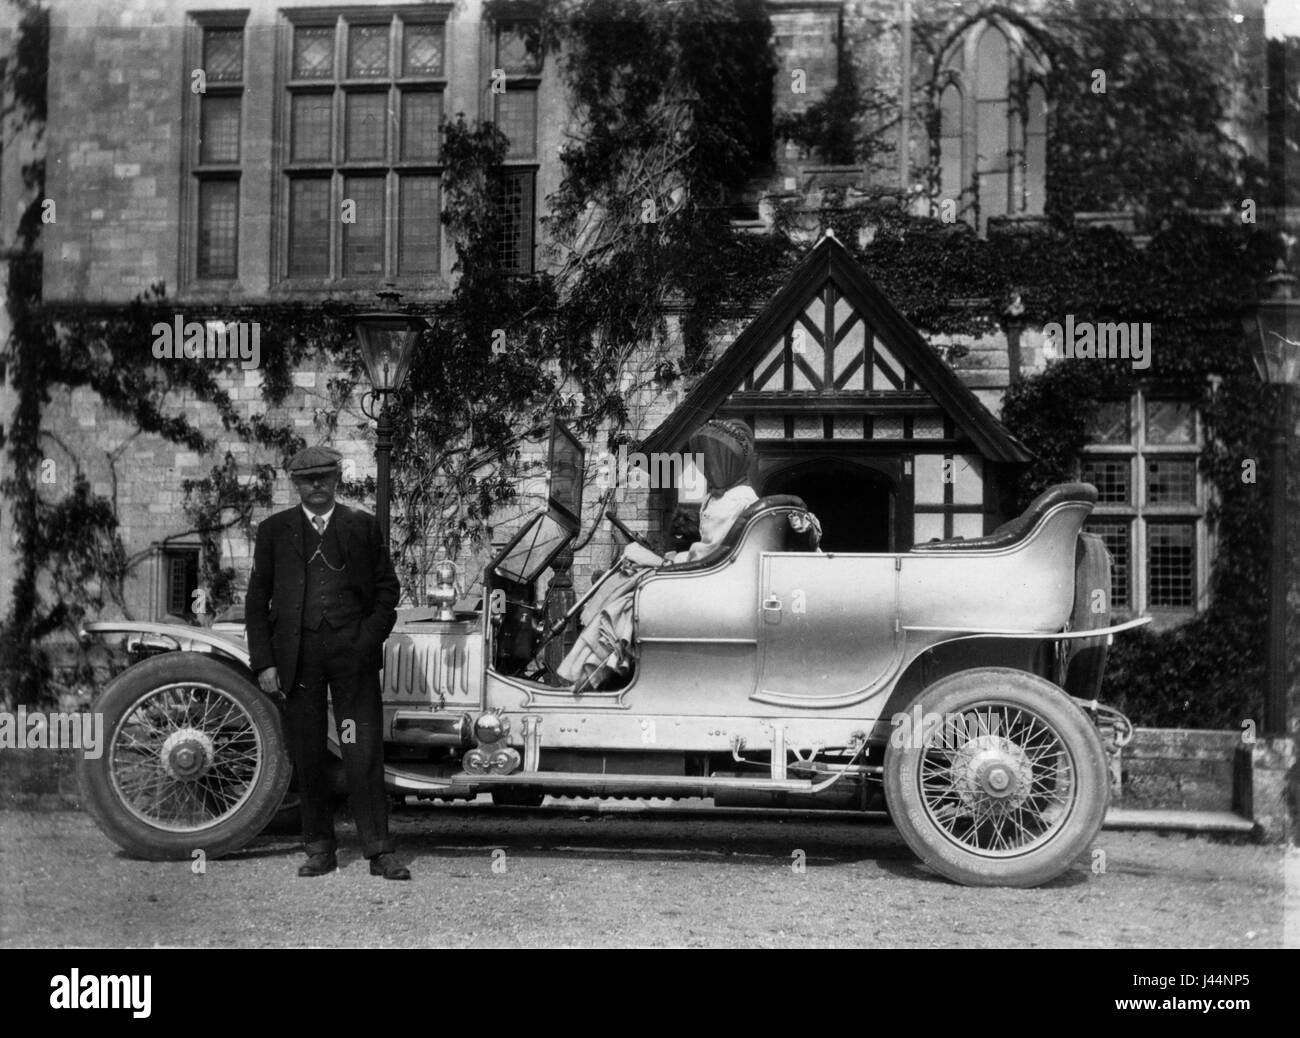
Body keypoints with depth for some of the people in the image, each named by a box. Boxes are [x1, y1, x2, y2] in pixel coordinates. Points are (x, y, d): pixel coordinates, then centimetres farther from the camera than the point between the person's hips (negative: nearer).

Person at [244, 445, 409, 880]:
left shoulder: (363, 526, 9)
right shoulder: (274, 530, 10)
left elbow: (388, 587, 11)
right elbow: (257, 600, 8)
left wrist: (370, 637, -2)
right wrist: (264, 662, 0)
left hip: (353, 653, -1)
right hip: (296, 655, 1)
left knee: (364, 755, -4)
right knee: (307, 757, 6)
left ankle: (379, 852, -1)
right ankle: (319, 850, 17)